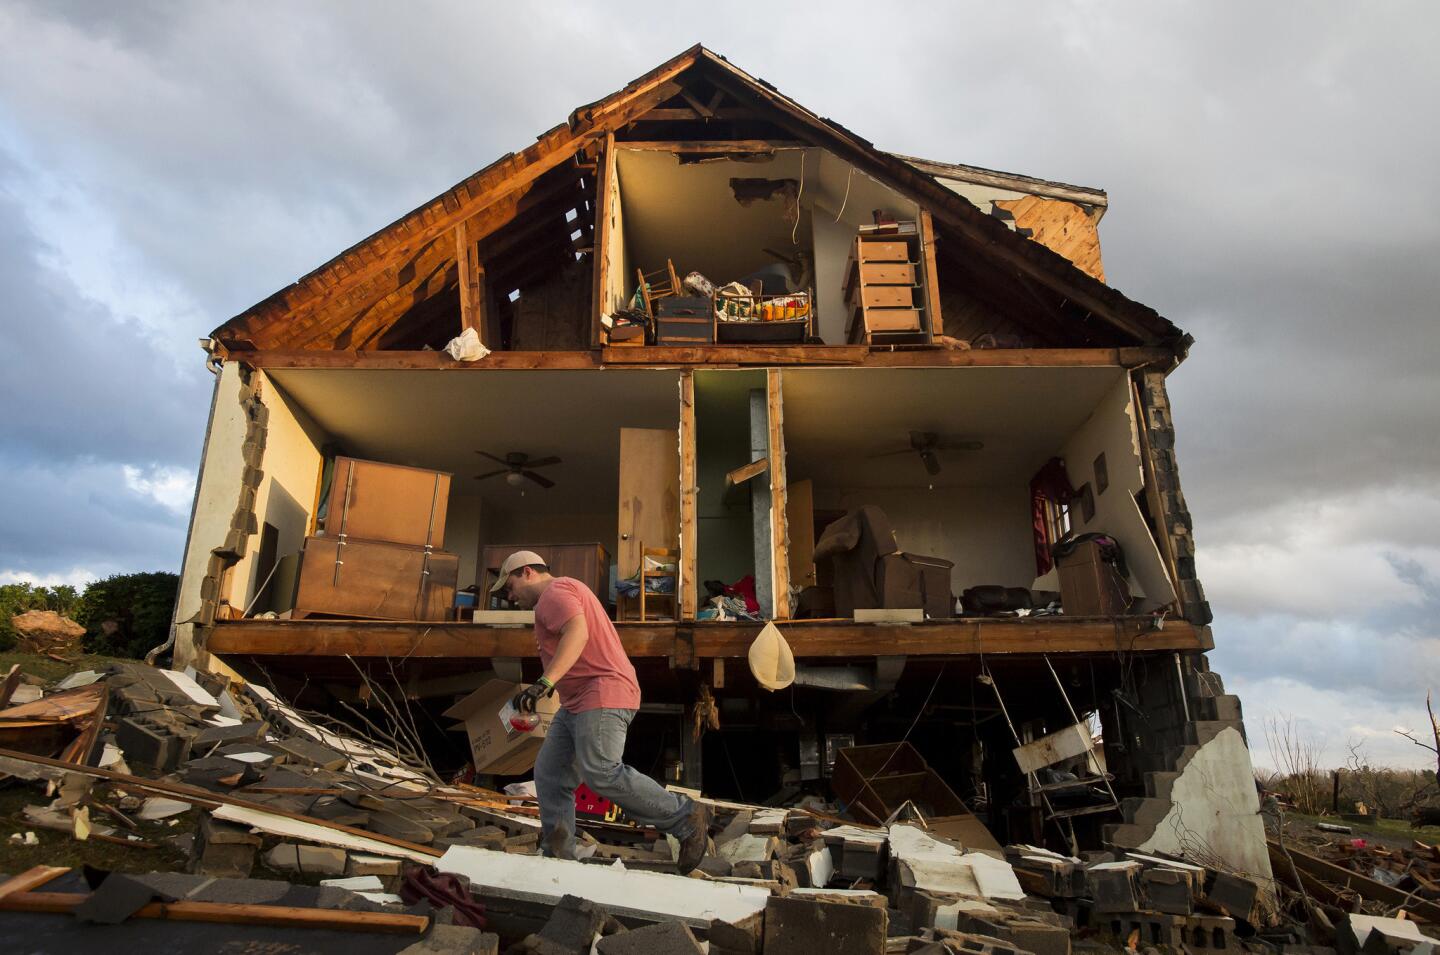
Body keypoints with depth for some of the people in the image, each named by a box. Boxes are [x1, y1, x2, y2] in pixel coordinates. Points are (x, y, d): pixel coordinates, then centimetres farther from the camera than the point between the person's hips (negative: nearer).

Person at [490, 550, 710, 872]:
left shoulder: (554, 592, -6)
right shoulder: (567, 594, 27)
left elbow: (577, 632, -25)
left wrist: (545, 682, -34)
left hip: (602, 698, -11)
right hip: (577, 706, 11)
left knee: (602, 774, -21)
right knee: (550, 776, 6)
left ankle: (686, 818, -12)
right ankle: (557, 858, 4)